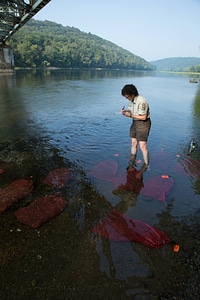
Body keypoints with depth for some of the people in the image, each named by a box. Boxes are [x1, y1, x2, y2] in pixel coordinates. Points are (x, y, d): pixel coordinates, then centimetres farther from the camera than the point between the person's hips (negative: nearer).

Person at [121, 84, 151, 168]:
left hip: (144, 123, -8)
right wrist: (125, 111, -10)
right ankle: (132, 162, 33)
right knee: (133, 143, 15)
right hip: (135, 122, 8)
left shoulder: (141, 101, -27)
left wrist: (130, 115, -26)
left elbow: (143, 117, -25)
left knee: (142, 146, -7)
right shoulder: (131, 99, 0)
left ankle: (146, 165, 11)